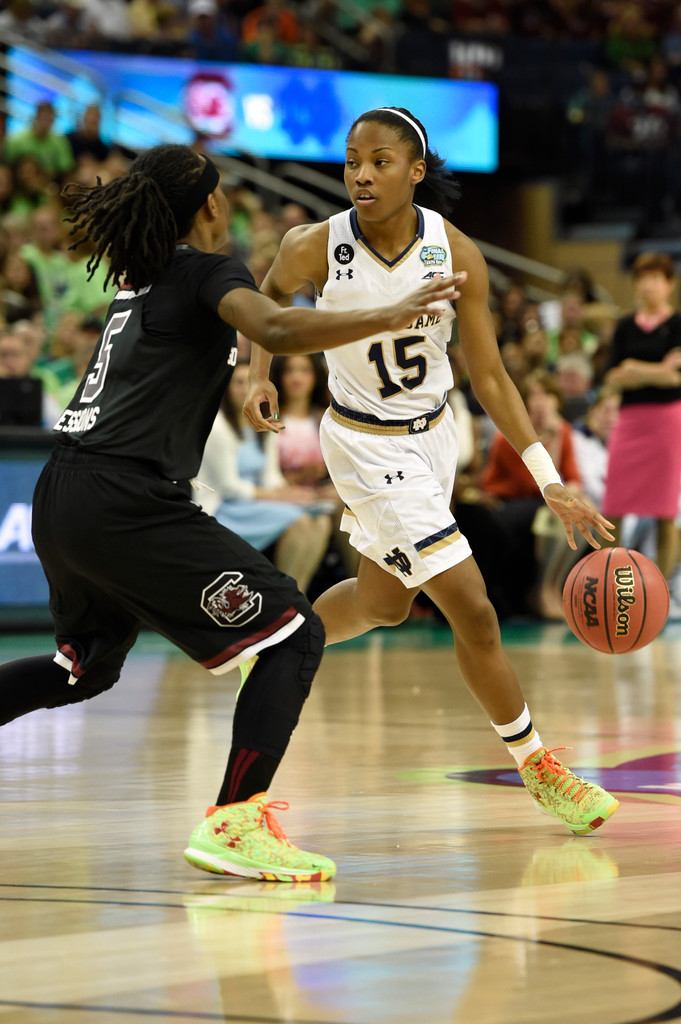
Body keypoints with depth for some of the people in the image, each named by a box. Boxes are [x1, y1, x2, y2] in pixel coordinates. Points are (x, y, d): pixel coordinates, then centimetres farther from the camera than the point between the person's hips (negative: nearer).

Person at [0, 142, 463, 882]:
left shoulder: (141, 275, 20)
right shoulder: (206, 273, -4)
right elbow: (275, 330, -26)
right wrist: (388, 316, -25)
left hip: (62, 497, 9)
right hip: (126, 502, -9)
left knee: (86, 666, 31)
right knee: (293, 634, -7)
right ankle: (233, 824, -17)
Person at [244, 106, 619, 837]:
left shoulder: (456, 253, -17)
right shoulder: (315, 248, -21)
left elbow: (489, 377, -10)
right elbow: (272, 295, 4)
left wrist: (550, 481, -15)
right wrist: (259, 377, -10)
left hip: (433, 436, 4)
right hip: (367, 446, -4)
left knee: (383, 602, 23)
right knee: (472, 611, -9)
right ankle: (537, 766, 8)